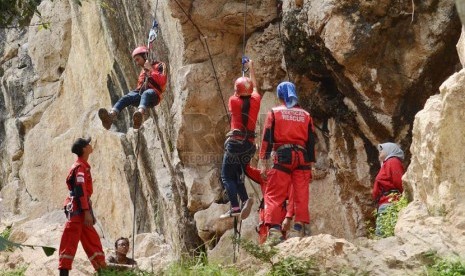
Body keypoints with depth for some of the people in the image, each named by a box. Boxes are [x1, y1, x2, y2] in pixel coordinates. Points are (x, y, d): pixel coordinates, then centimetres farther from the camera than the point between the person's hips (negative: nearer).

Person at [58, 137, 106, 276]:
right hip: (78, 208, -10)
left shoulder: (83, 166, 18)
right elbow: (80, 190, -20)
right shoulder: (80, 167, -12)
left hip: (82, 208, 10)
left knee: (92, 240, 11)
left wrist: (88, 211, 22)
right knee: (70, 241, -9)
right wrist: (87, 211, -24)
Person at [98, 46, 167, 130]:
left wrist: (151, 69, -6)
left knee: (146, 94, -41)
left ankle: (140, 114, -74)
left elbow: (162, 81, -6)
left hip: (153, 95, -6)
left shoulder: (159, 66, 12)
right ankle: (111, 115, -55)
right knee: (127, 97, -26)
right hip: (141, 93, 6)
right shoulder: (143, 71, 34)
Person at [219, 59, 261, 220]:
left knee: (227, 176, -1)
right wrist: (251, 68, 39)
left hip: (235, 142, -4)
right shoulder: (255, 100, 3)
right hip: (249, 144, 4)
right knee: (238, 175, 15)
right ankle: (245, 200, -9)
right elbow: (254, 86, 25)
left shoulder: (233, 101, -5)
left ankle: (235, 207, -18)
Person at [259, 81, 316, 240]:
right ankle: (297, 230, -1)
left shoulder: (275, 112, 6)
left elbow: (267, 138, -1)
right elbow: (311, 141, 13)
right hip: (302, 157, 3)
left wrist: (263, 162, -1)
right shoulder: (306, 115, 15)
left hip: (282, 156, -3)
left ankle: (274, 230, -15)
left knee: (274, 195, -3)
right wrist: (310, 166, 15)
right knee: (300, 195, 3)